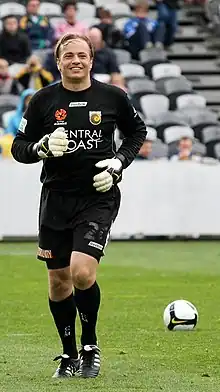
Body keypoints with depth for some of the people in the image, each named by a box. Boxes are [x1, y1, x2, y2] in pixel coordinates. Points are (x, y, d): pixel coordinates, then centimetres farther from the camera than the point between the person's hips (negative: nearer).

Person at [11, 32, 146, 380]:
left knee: (82, 272, -19)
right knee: (58, 281, 8)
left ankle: (90, 345, 5)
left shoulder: (113, 97, -1)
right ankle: (69, 355, 26)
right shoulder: (44, 100, 0)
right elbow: (18, 148, 4)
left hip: (98, 197, -2)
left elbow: (137, 132, 16)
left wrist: (119, 162, -1)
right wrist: (43, 147, -17)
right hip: (56, 198, 2)